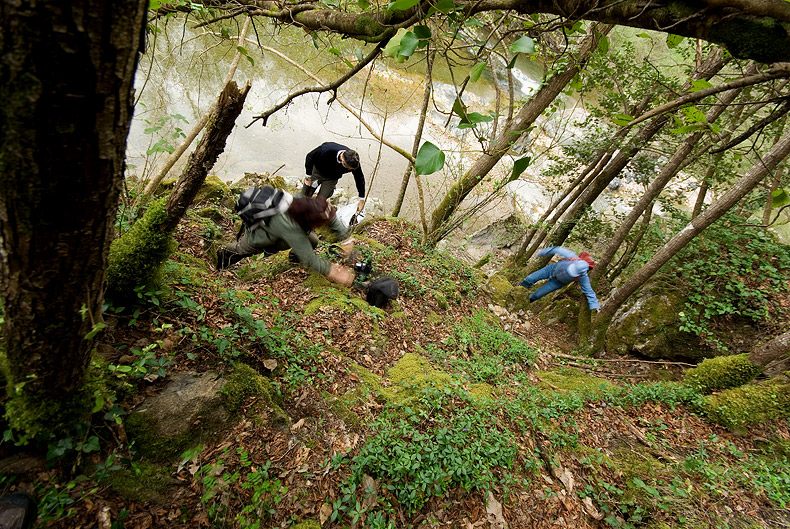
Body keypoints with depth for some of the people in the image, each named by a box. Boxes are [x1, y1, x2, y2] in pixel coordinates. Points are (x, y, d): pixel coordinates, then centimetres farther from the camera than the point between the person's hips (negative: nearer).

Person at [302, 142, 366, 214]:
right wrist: (308, 177, -13)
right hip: (317, 172, -1)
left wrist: (362, 199, -12)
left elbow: (360, 178, -13)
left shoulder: (354, 162, -31)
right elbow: (309, 157, -20)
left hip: (332, 179, 1)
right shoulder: (326, 150, -40)